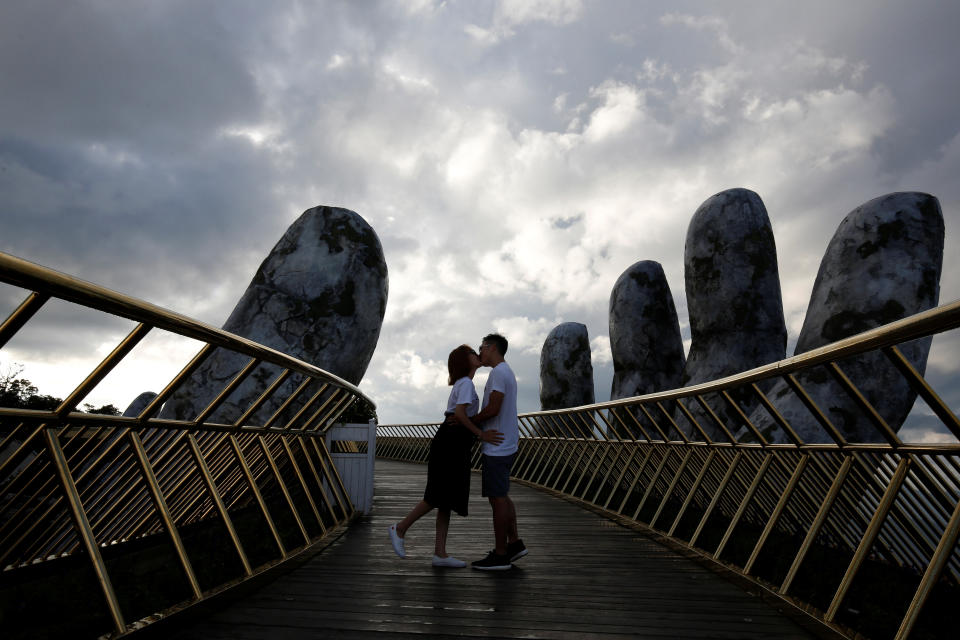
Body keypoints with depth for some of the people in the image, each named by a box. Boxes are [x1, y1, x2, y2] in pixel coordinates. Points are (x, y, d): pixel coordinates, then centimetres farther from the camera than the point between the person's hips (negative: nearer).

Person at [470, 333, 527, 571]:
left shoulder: (499, 372, -15)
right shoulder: (506, 372, 17)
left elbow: (493, 409, -24)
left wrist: (468, 421, -11)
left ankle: (500, 555, 6)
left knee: (498, 498, -2)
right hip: (506, 446, 10)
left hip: (497, 448, -10)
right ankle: (515, 543, 24)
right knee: (501, 497, 17)